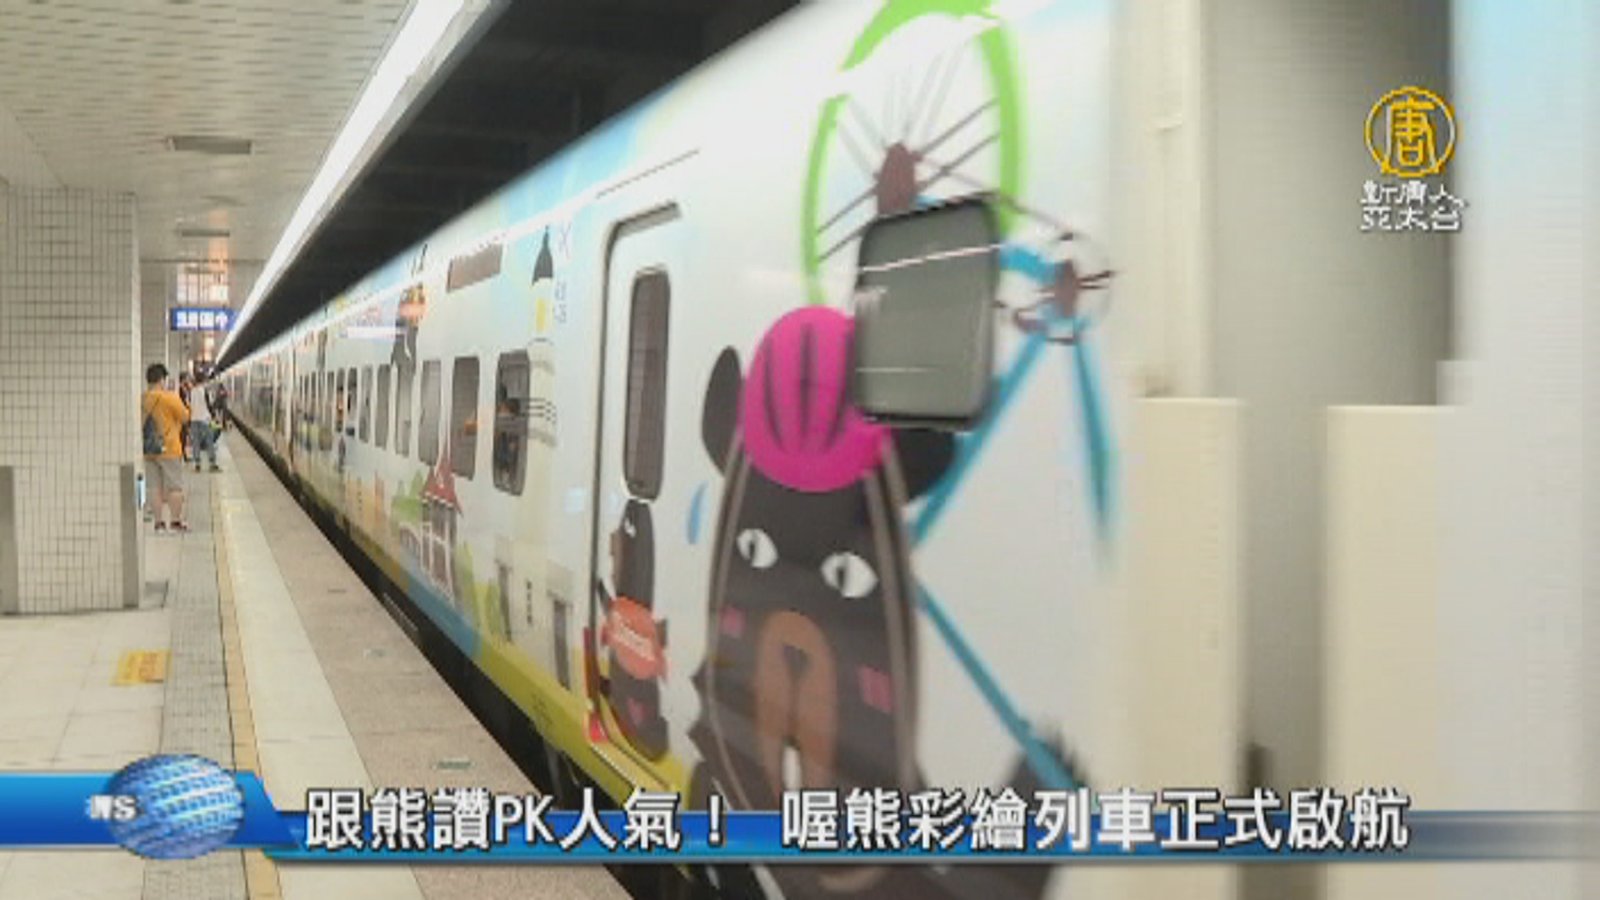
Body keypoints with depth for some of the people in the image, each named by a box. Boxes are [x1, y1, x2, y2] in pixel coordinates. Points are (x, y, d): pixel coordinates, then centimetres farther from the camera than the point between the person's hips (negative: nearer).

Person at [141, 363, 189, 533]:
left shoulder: (141, 400, 2)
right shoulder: (170, 398, -13)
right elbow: (185, 417, -4)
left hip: (147, 450, 5)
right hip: (169, 449, -5)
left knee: (153, 487, 8)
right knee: (174, 486, 4)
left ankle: (158, 522, 9)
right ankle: (176, 521, 7)